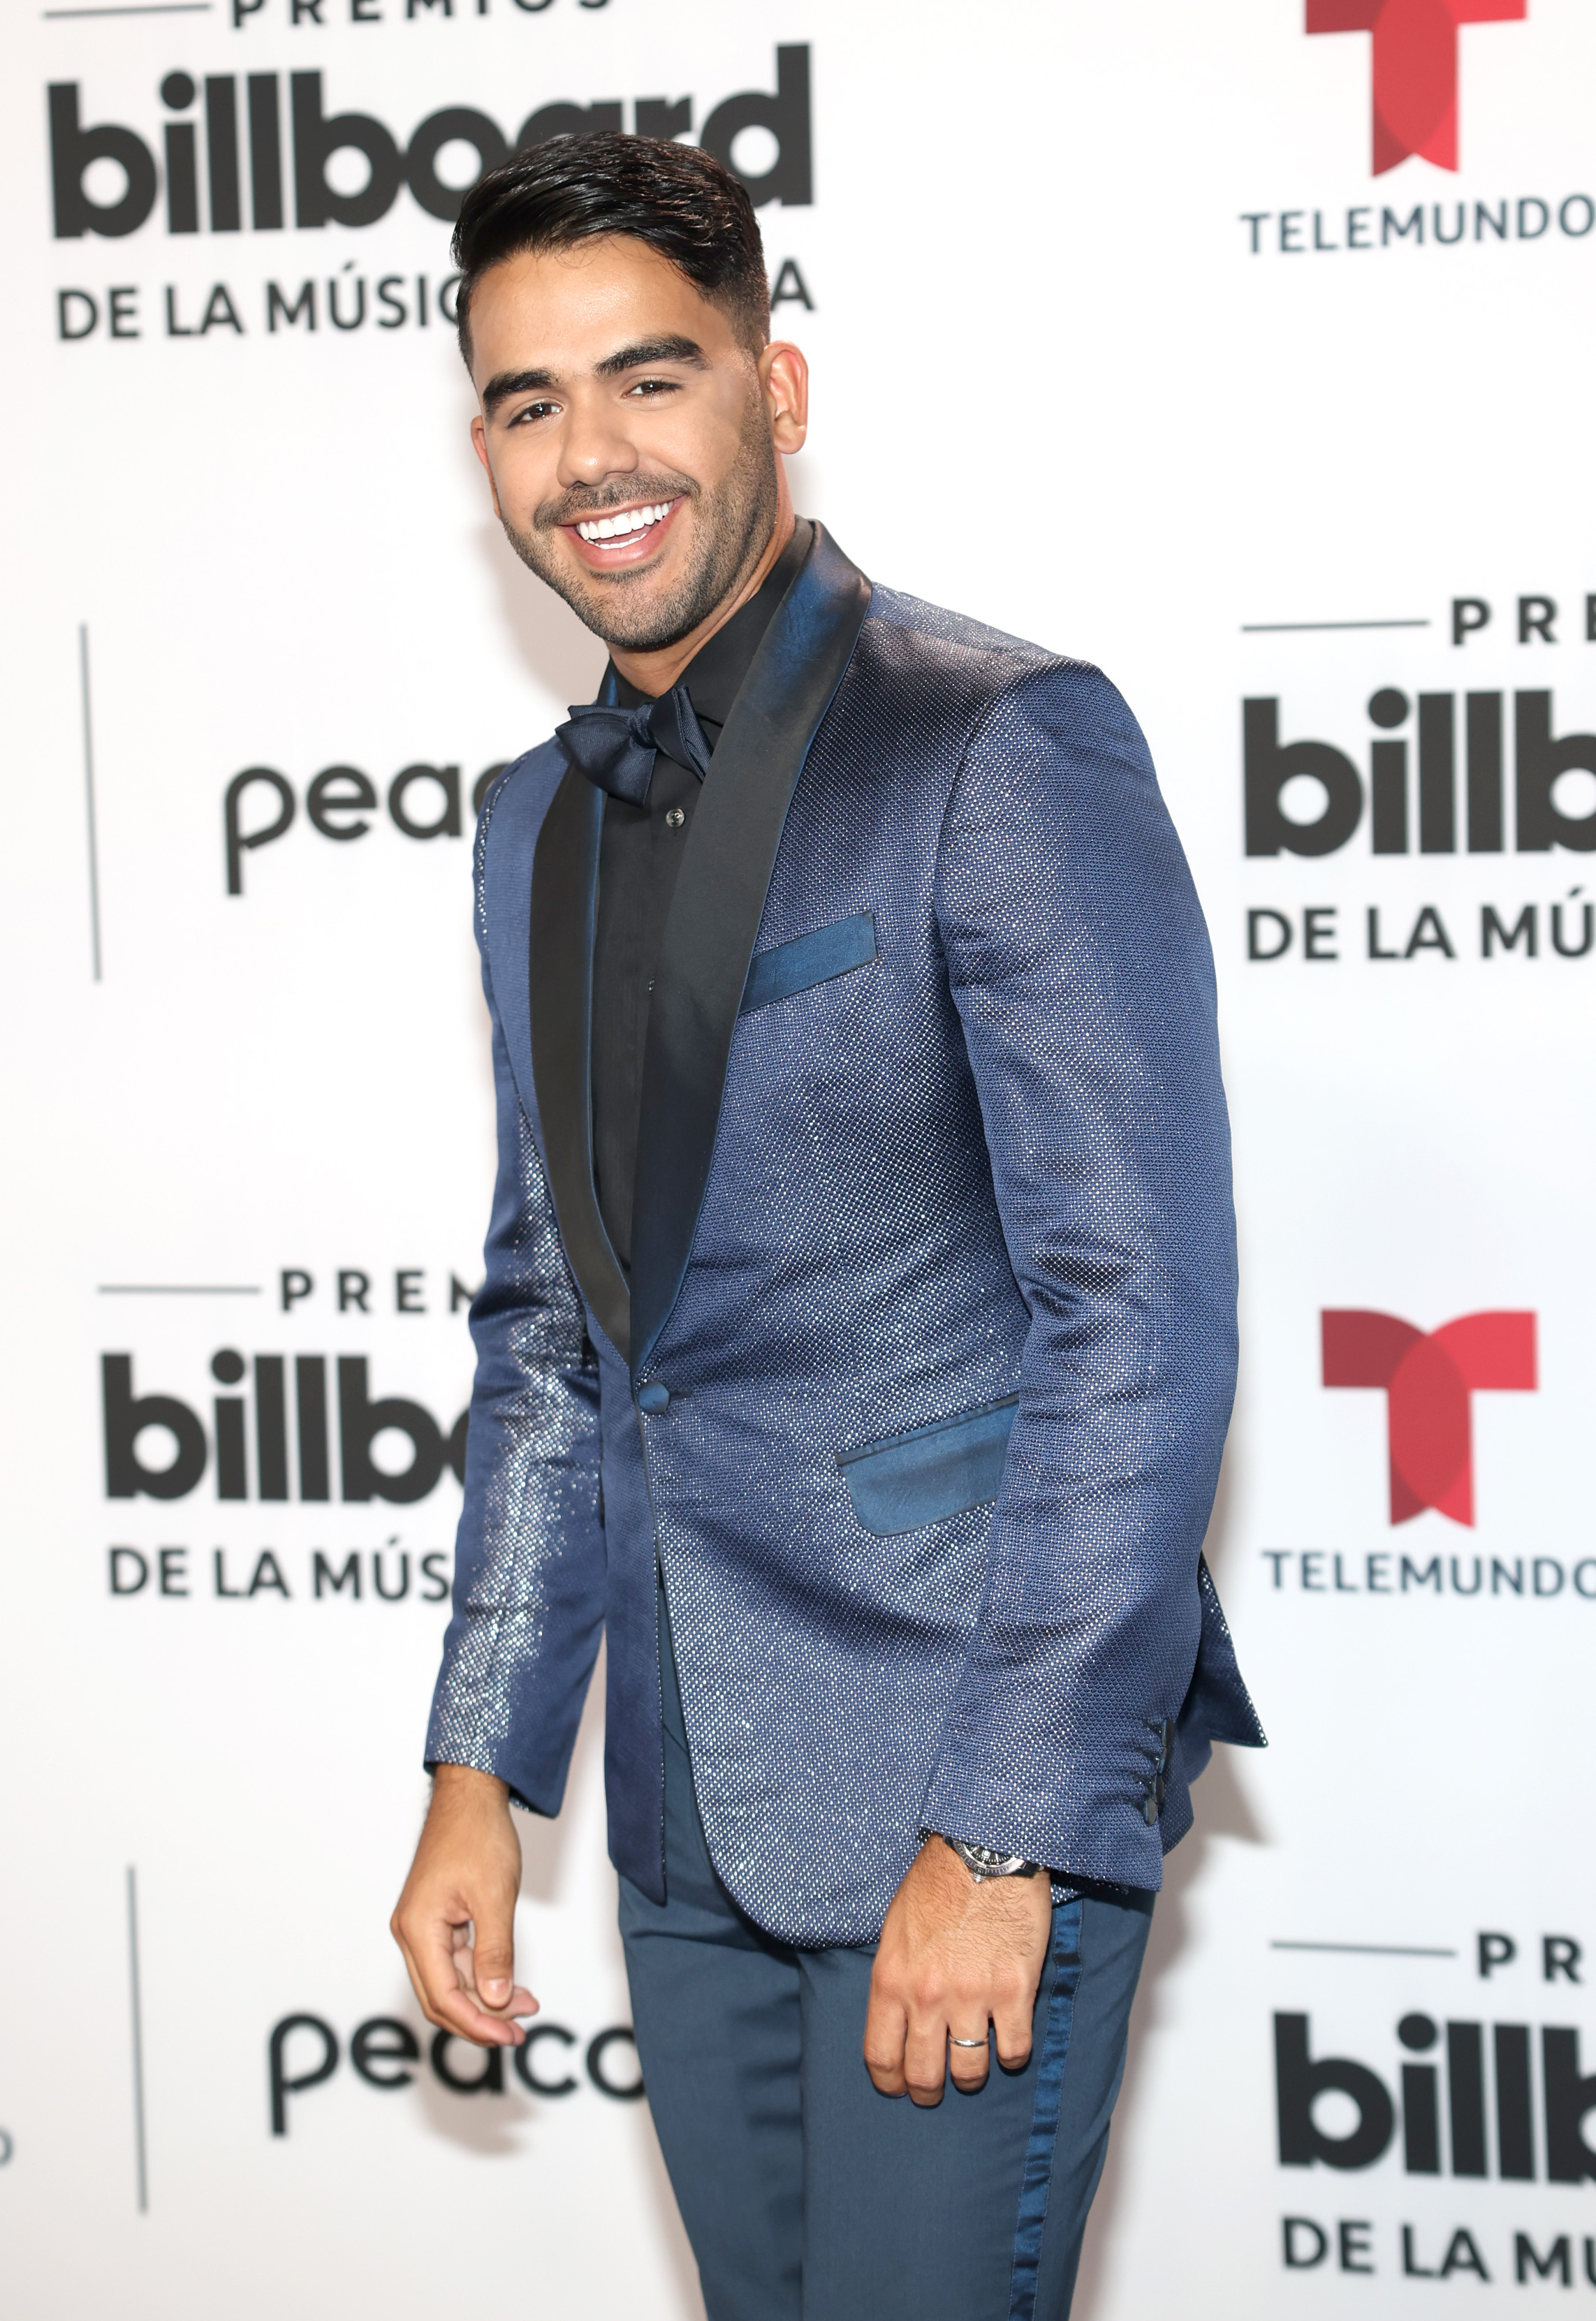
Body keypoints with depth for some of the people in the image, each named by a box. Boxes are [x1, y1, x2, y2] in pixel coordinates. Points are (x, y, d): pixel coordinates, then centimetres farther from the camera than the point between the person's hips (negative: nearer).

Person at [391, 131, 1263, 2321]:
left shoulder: (1004, 747, -11)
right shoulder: (540, 824, 12)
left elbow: (1142, 1313, -16)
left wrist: (1002, 1831, -18)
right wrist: (481, 1768, 12)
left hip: (979, 1785, -7)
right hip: (689, 1809, 7)